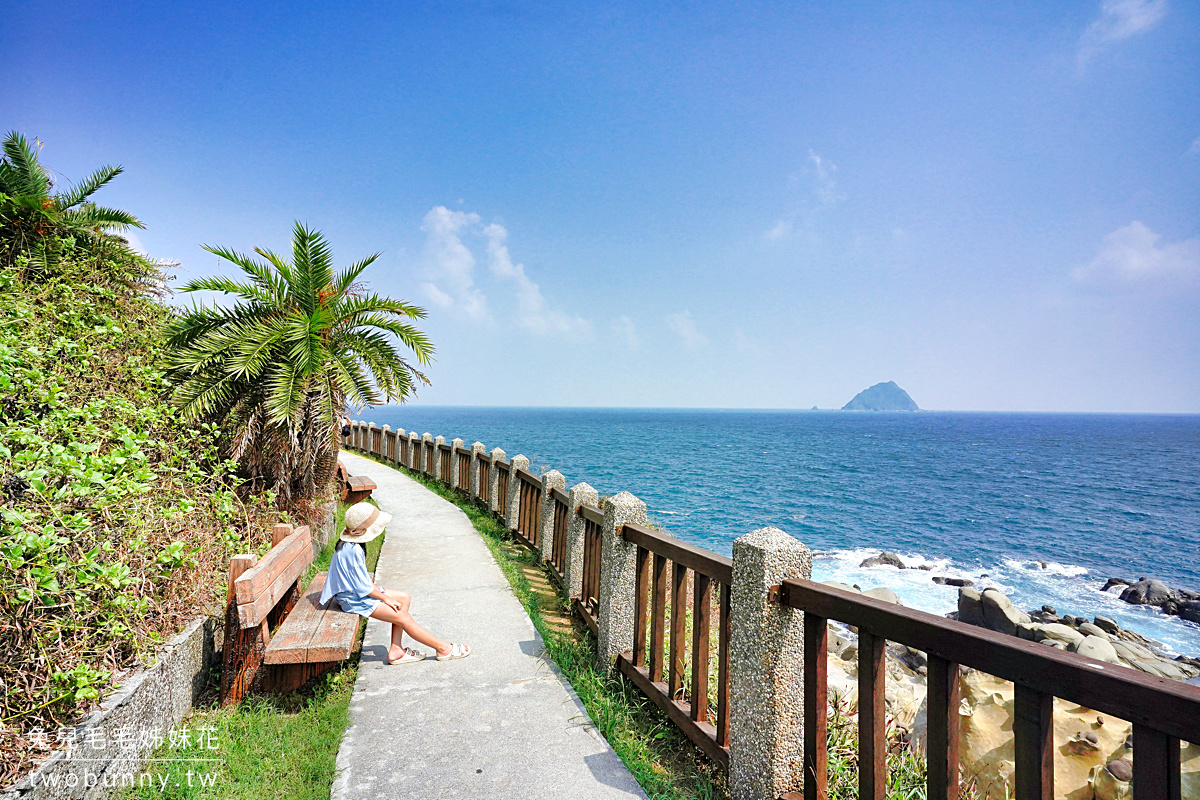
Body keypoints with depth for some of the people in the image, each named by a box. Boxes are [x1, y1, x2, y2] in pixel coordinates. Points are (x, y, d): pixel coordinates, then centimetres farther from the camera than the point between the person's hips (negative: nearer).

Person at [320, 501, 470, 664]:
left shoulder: (350, 545, 3)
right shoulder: (352, 550, -29)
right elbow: (362, 587, -23)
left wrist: (379, 590, 6)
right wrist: (385, 598, -11)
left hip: (356, 591, 10)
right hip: (355, 600, -10)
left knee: (404, 598, 7)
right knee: (403, 618, -9)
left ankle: (396, 650, 6)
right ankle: (443, 648, 2)